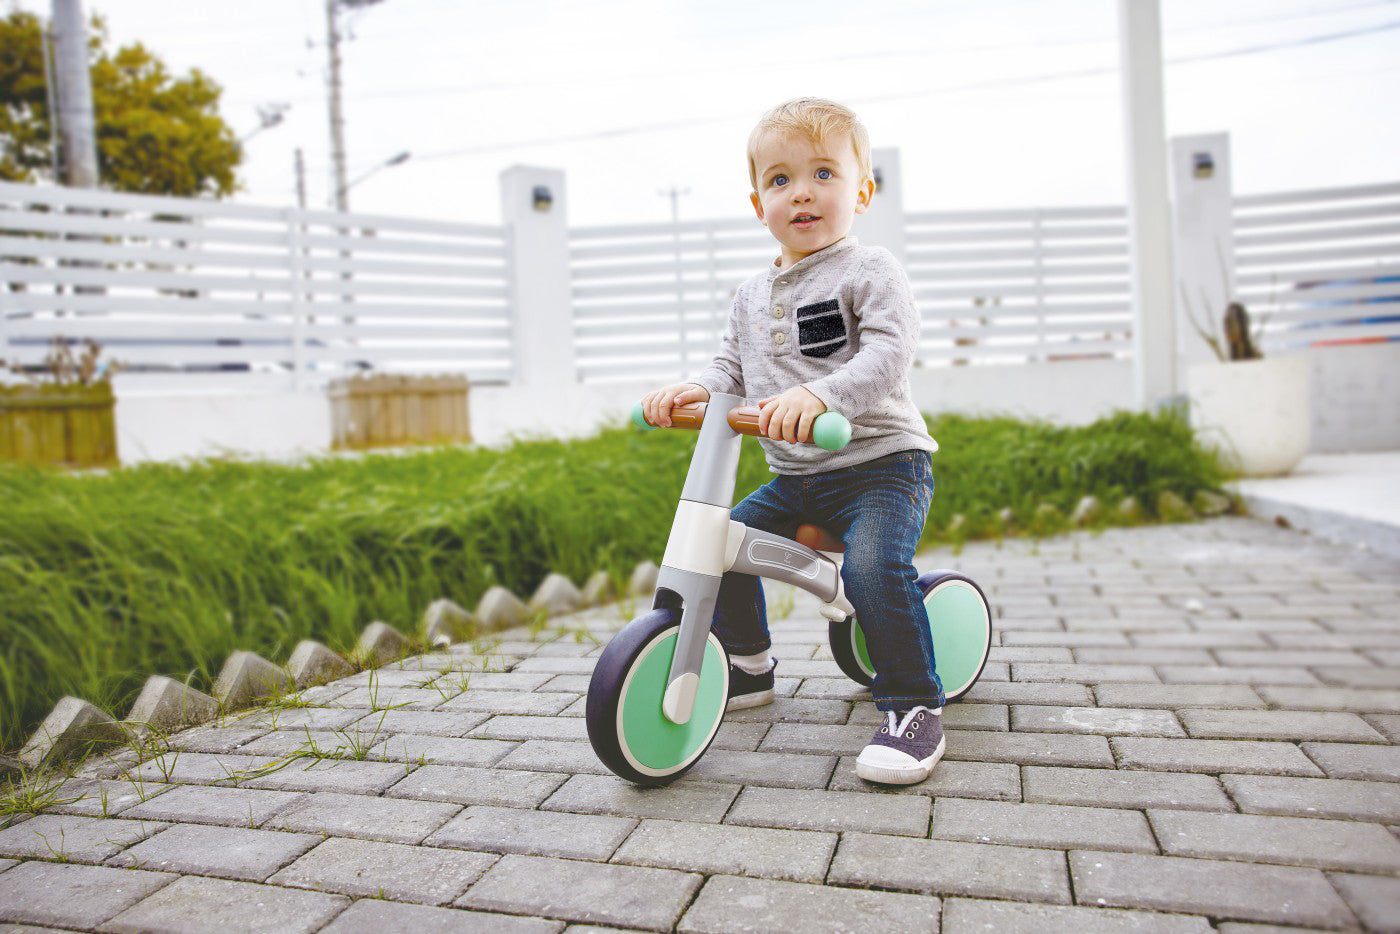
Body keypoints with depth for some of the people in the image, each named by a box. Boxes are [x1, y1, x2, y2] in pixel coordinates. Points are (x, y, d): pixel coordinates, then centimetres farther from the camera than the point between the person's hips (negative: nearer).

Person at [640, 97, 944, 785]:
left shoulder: (870, 272, -8)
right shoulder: (752, 294, 13)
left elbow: (887, 354, -22)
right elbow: (732, 366, 14)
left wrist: (819, 395, -38)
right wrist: (692, 390, -8)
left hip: (882, 460, -7)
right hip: (795, 476, 7)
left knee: (872, 565, -30)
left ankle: (914, 707, -11)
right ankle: (748, 667, 26)